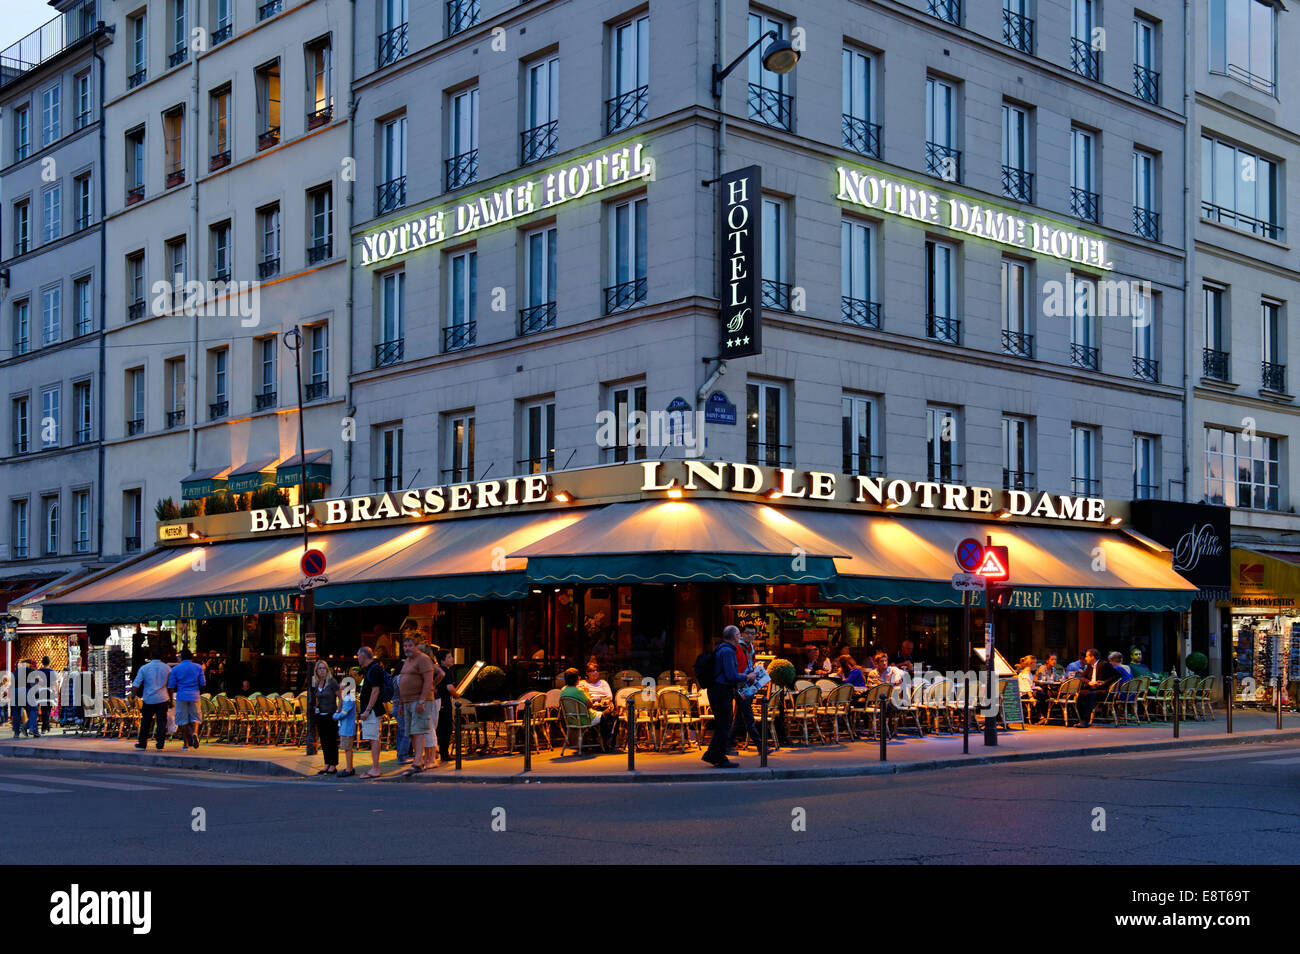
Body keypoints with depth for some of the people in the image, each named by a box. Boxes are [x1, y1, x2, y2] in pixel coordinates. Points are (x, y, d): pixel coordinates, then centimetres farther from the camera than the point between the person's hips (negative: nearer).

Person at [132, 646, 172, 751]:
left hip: (148, 699, 0)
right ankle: (160, 743, -4)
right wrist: (171, 701, 14)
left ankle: (142, 743, 18)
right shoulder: (166, 668, 3)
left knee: (145, 722, 11)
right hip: (162, 699, 0)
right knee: (161, 722, 1)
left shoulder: (144, 668, -1)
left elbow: (136, 684, -4)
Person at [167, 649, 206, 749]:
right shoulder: (198, 667, 4)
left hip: (181, 696, -1)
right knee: (194, 717, 10)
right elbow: (202, 684, 6)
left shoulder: (175, 669, 1)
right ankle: (194, 732, -20)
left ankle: (186, 744, 5)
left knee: (182, 720, 5)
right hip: (194, 696, 1)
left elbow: (171, 686, 2)